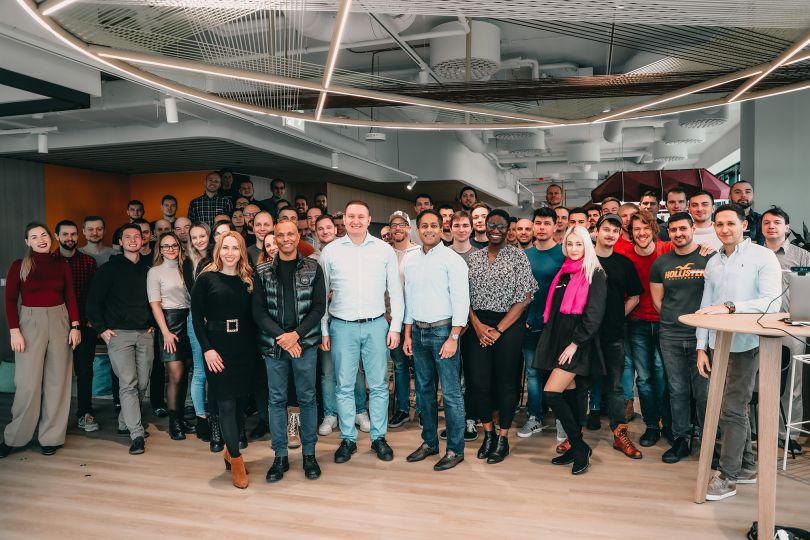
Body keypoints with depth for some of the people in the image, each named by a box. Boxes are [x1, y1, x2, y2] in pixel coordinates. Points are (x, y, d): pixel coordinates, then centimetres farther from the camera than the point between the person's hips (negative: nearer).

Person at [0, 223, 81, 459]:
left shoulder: (61, 264, 6)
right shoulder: (19, 265, 0)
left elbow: (71, 297, 6)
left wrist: (75, 326, -1)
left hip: (59, 321, 2)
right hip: (30, 322, -2)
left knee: (57, 380, 5)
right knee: (28, 382, -3)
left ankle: (51, 437, 17)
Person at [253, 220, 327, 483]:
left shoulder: (313, 268, 3)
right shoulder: (263, 271, 5)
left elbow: (319, 306, -1)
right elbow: (258, 310, 0)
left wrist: (296, 334, -13)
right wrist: (281, 337, -12)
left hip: (305, 343, -1)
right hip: (273, 344, 1)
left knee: (307, 398, 7)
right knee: (277, 399, 7)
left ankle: (309, 454, 20)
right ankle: (280, 456, 19)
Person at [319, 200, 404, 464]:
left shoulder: (384, 250, 2)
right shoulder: (330, 251, 3)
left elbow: (395, 291, 5)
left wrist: (395, 326, 0)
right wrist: (323, 330, 3)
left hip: (376, 325, 0)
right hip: (342, 326, 0)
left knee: (379, 385, 8)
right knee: (344, 386, 8)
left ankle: (379, 437, 22)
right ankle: (348, 439, 21)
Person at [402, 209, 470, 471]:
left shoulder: (452, 259, -8)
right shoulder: (411, 260, 10)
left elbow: (461, 300, -11)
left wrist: (453, 338, -16)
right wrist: (408, 335, 12)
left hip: (443, 330, -6)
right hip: (419, 332, 6)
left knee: (451, 393, -2)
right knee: (424, 390, 14)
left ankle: (455, 449, 9)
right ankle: (429, 442, 27)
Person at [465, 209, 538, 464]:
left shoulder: (518, 256, -2)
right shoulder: (474, 257, 9)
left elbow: (524, 298, -7)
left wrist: (498, 330, -11)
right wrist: (477, 325, -8)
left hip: (509, 326, -3)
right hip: (477, 326, 3)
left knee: (506, 382, 4)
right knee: (478, 381, 3)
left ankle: (503, 439, 18)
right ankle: (488, 433, 22)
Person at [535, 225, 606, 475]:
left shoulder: (595, 274, -6)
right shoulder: (563, 273, 15)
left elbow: (594, 314, -13)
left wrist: (575, 343, -16)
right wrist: (551, 341, 13)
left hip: (578, 345, -6)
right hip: (558, 340, 7)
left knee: (551, 393, -13)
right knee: (569, 394, 10)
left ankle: (579, 446, 2)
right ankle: (576, 448, 21)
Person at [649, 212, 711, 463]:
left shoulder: (709, 258, -2)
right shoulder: (661, 263, 9)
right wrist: (675, 319, 4)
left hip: (702, 334, -3)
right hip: (670, 337, 3)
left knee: (704, 391, 0)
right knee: (677, 390, 10)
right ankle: (680, 440, 20)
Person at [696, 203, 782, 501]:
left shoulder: (763, 257, -4)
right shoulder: (712, 263, 13)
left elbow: (772, 302, -15)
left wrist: (730, 306, -27)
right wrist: (701, 348, 7)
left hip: (745, 345, -5)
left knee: (732, 409, -5)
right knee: (735, 407, 13)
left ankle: (728, 475, 6)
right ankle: (746, 466, 26)